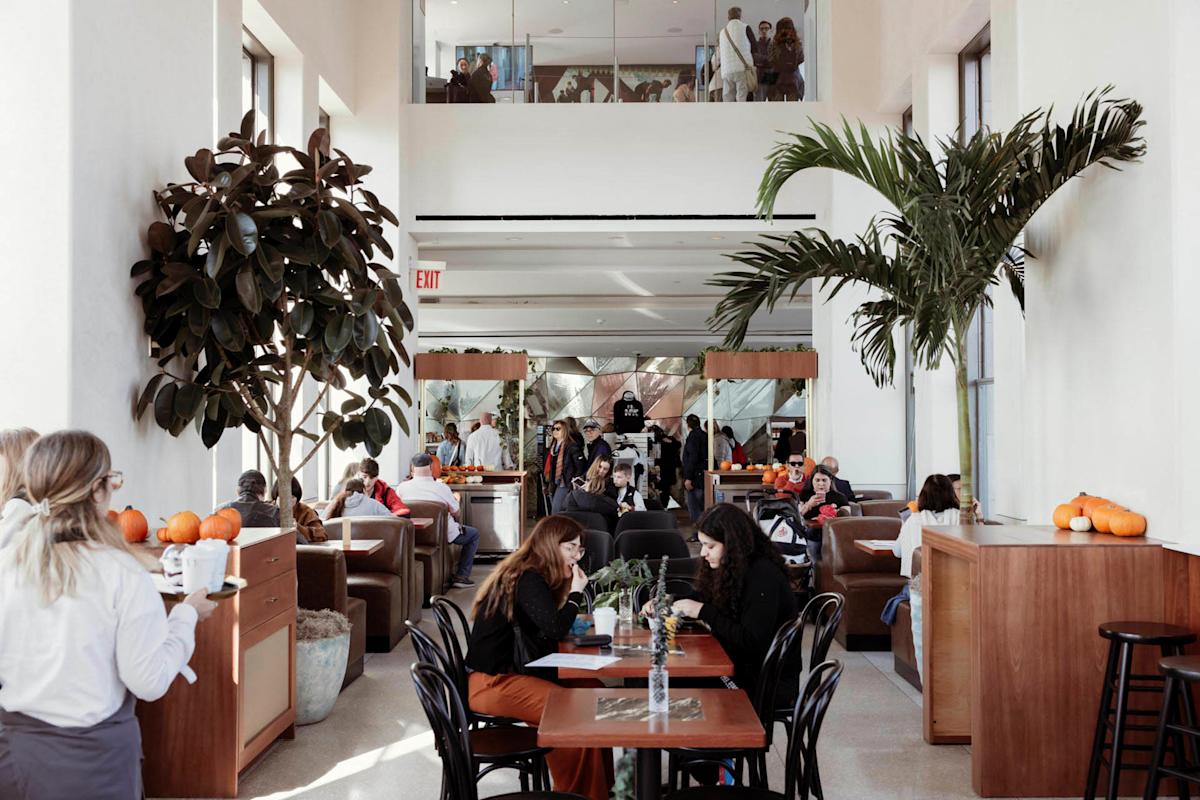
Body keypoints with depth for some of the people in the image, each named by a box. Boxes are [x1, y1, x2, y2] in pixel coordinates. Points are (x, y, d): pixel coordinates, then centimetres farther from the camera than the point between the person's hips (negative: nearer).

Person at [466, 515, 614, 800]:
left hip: (510, 672, 10)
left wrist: (569, 586, -1)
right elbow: (555, 629, -26)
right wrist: (576, 592, -13)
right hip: (492, 682, -10)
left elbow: (547, 628, 12)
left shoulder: (529, 574, 12)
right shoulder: (528, 580, -18)